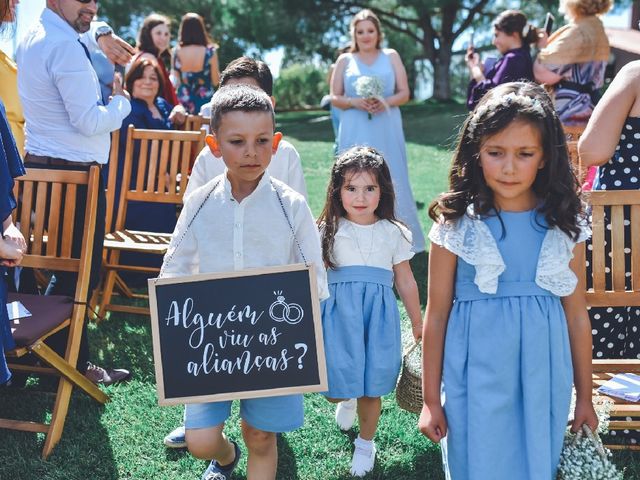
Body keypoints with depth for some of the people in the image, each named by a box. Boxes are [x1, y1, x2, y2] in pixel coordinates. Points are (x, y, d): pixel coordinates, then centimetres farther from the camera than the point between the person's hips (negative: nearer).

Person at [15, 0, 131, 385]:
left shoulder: (33, 38, 14)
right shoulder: (66, 46, -19)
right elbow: (91, 122, -20)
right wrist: (122, 100, -2)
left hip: (41, 165, 10)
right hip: (74, 174, -10)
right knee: (80, 272, 1)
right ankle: (72, 362, 12)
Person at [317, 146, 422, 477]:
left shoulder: (393, 233, 3)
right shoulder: (328, 232, 1)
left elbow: (406, 282, 11)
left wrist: (418, 323, 16)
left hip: (378, 316, 1)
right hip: (339, 315, 0)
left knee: (371, 390, 6)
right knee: (336, 388, 0)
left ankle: (365, 443, 33)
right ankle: (347, 399, 39)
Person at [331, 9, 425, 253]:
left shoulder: (391, 56, 10)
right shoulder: (345, 60, 10)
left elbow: (404, 93, 6)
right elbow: (335, 98, 7)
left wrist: (385, 102, -14)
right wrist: (355, 102, -12)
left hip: (387, 131, 0)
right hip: (356, 132, 0)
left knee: (391, 182, -1)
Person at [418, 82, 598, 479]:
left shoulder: (564, 225, -2)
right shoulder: (456, 225, -7)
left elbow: (577, 314, 4)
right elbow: (437, 315, -3)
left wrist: (584, 396, 10)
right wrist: (431, 398, 0)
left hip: (542, 382, 2)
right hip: (475, 382, -1)